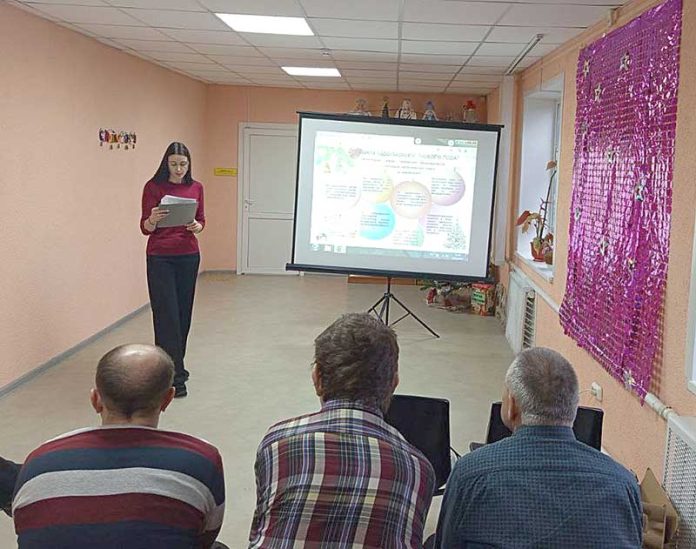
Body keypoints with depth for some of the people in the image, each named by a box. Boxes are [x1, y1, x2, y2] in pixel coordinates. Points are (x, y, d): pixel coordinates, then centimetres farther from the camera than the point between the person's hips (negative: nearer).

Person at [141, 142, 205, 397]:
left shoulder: (196, 188, 5)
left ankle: (175, 365, 27)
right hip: (160, 258, -4)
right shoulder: (153, 187, -7)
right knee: (167, 315, -6)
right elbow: (145, 228, -6)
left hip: (188, 256, 4)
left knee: (183, 313, 10)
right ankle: (173, 376, -3)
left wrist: (196, 226, -12)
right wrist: (153, 219, -29)